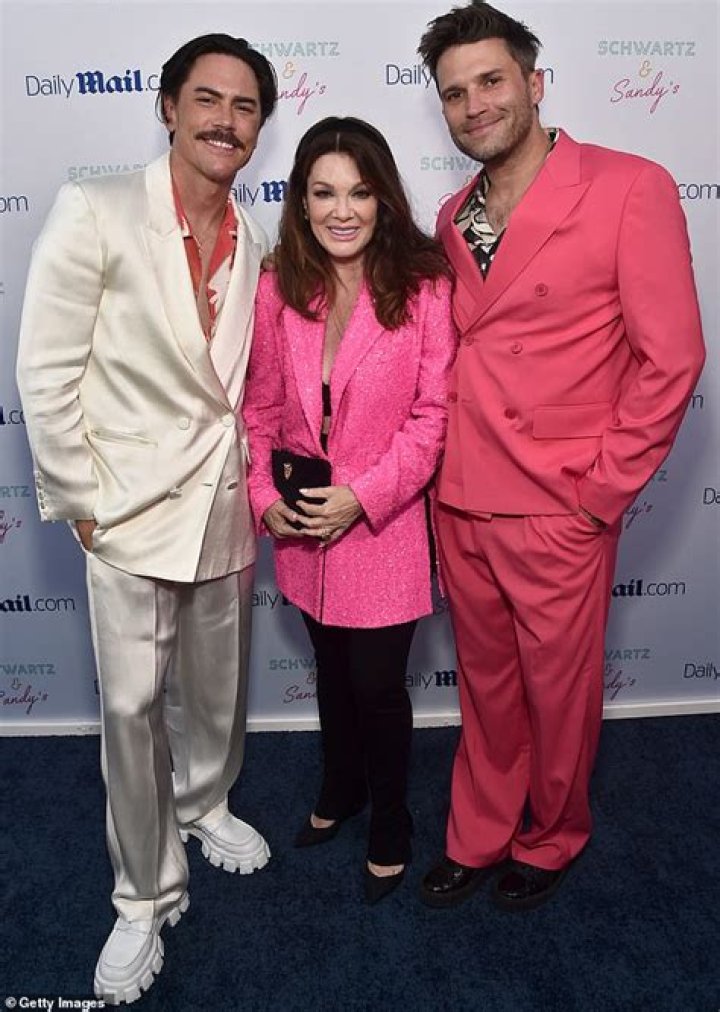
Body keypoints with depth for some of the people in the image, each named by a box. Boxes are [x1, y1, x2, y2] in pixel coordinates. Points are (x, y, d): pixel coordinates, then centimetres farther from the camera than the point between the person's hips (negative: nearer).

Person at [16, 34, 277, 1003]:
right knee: (133, 705, 3)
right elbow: (46, 375, -12)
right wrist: (80, 504, -10)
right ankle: (147, 896, 25)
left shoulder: (252, 244, 5)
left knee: (216, 686, 18)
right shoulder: (95, 212, -11)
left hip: (224, 503, 5)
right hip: (130, 509, -4)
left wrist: (253, 485, 9)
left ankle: (203, 803, 47)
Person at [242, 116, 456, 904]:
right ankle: (340, 790, 49)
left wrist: (365, 495, -20)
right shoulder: (277, 292, -3)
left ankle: (389, 825, 35)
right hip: (303, 532, 4)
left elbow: (434, 415, -13)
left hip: (383, 527, -3)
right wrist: (264, 497, -7)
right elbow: (261, 408, 3)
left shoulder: (423, 289, -14)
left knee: (377, 684, 7)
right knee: (333, 670, 22)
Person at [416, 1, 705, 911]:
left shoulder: (629, 189, -9)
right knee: (485, 685, 19)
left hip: (556, 512, -5)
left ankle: (551, 840, 41)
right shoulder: (453, 218, 10)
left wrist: (599, 491, -12)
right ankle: (477, 838, 41)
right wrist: (438, 467, 5)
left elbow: (670, 357, -11)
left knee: (557, 691, 14)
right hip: (459, 504, 5)